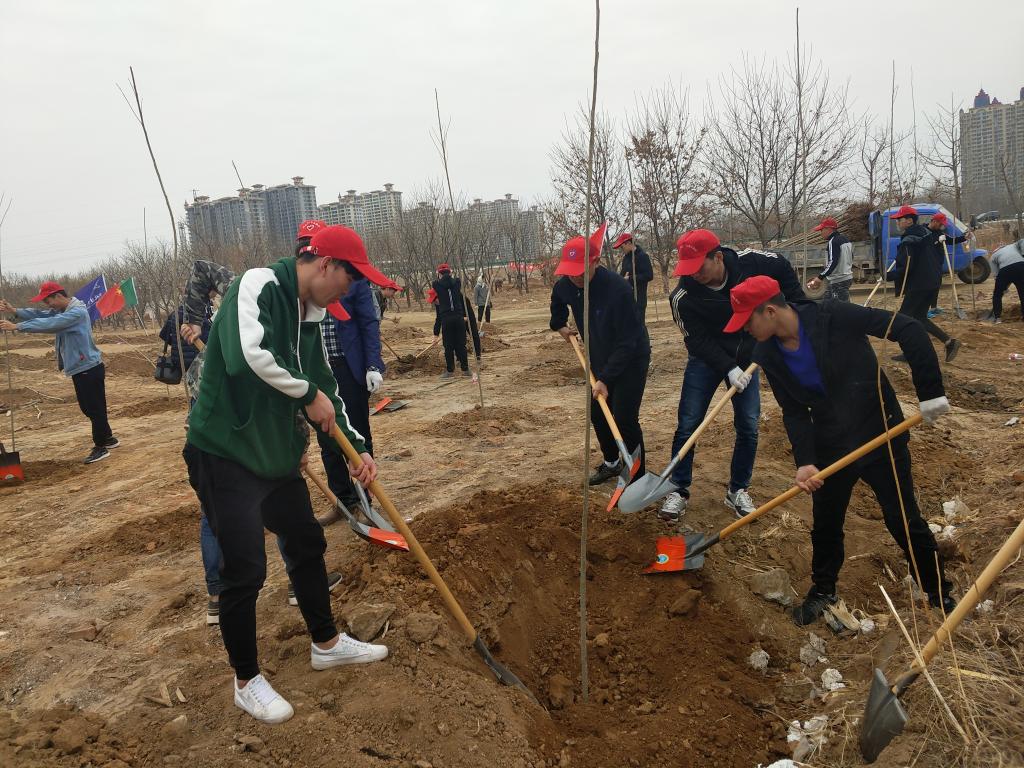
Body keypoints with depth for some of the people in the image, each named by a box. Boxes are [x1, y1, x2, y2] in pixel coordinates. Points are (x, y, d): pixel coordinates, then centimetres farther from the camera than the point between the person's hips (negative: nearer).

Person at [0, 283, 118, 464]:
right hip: (80, 368, 10)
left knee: (94, 408, -2)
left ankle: (100, 447, 6)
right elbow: (39, 314, 3)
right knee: (88, 408, 17)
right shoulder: (61, 311, 12)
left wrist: (16, 326, -25)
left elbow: (49, 324, -26)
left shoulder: (77, 312, -19)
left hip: (90, 368, -10)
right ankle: (108, 438, 29)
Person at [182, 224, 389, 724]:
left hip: (275, 454, 9)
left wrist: (355, 447, 6)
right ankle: (246, 681, 20)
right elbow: (250, 353, -36)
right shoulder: (259, 285, -18)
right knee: (245, 570, -2)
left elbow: (324, 390, 13)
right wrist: (308, 393, -22)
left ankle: (326, 644, 39)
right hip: (225, 454, -9)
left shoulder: (308, 316, 8)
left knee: (308, 543, 18)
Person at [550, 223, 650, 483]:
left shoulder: (618, 289, -32)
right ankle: (611, 463, 36)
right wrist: (559, 325, 17)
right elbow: (557, 299, 19)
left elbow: (626, 342, -30)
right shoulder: (565, 286, -11)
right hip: (600, 359, 7)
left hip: (631, 359, -7)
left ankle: (637, 477, 2)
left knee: (625, 420, -13)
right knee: (598, 415, 14)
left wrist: (606, 378, -31)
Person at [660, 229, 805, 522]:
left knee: (748, 426, 2)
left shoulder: (750, 262, -21)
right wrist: (728, 368, -33)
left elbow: (784, 270, -1)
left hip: (745, 356, 2)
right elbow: (698, 341, -23)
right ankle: (678, 489, 9)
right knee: (687, 424, -5)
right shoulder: (683, 297, -27)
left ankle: (738, 491, 17)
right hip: (706, 359, -2)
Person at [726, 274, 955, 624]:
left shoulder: (832, 317, -24)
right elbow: (794, 412, -5)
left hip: (880, 435, -4)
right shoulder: (768, 356, -8)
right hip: (830, 446, 4)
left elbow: (908, 329, -23)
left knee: (904, 520, 7)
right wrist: (804, 461, -18)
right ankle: (823, 589, 38)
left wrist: (930, 391, -24)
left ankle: (939, 591, 31)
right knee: (825, 523, 15)